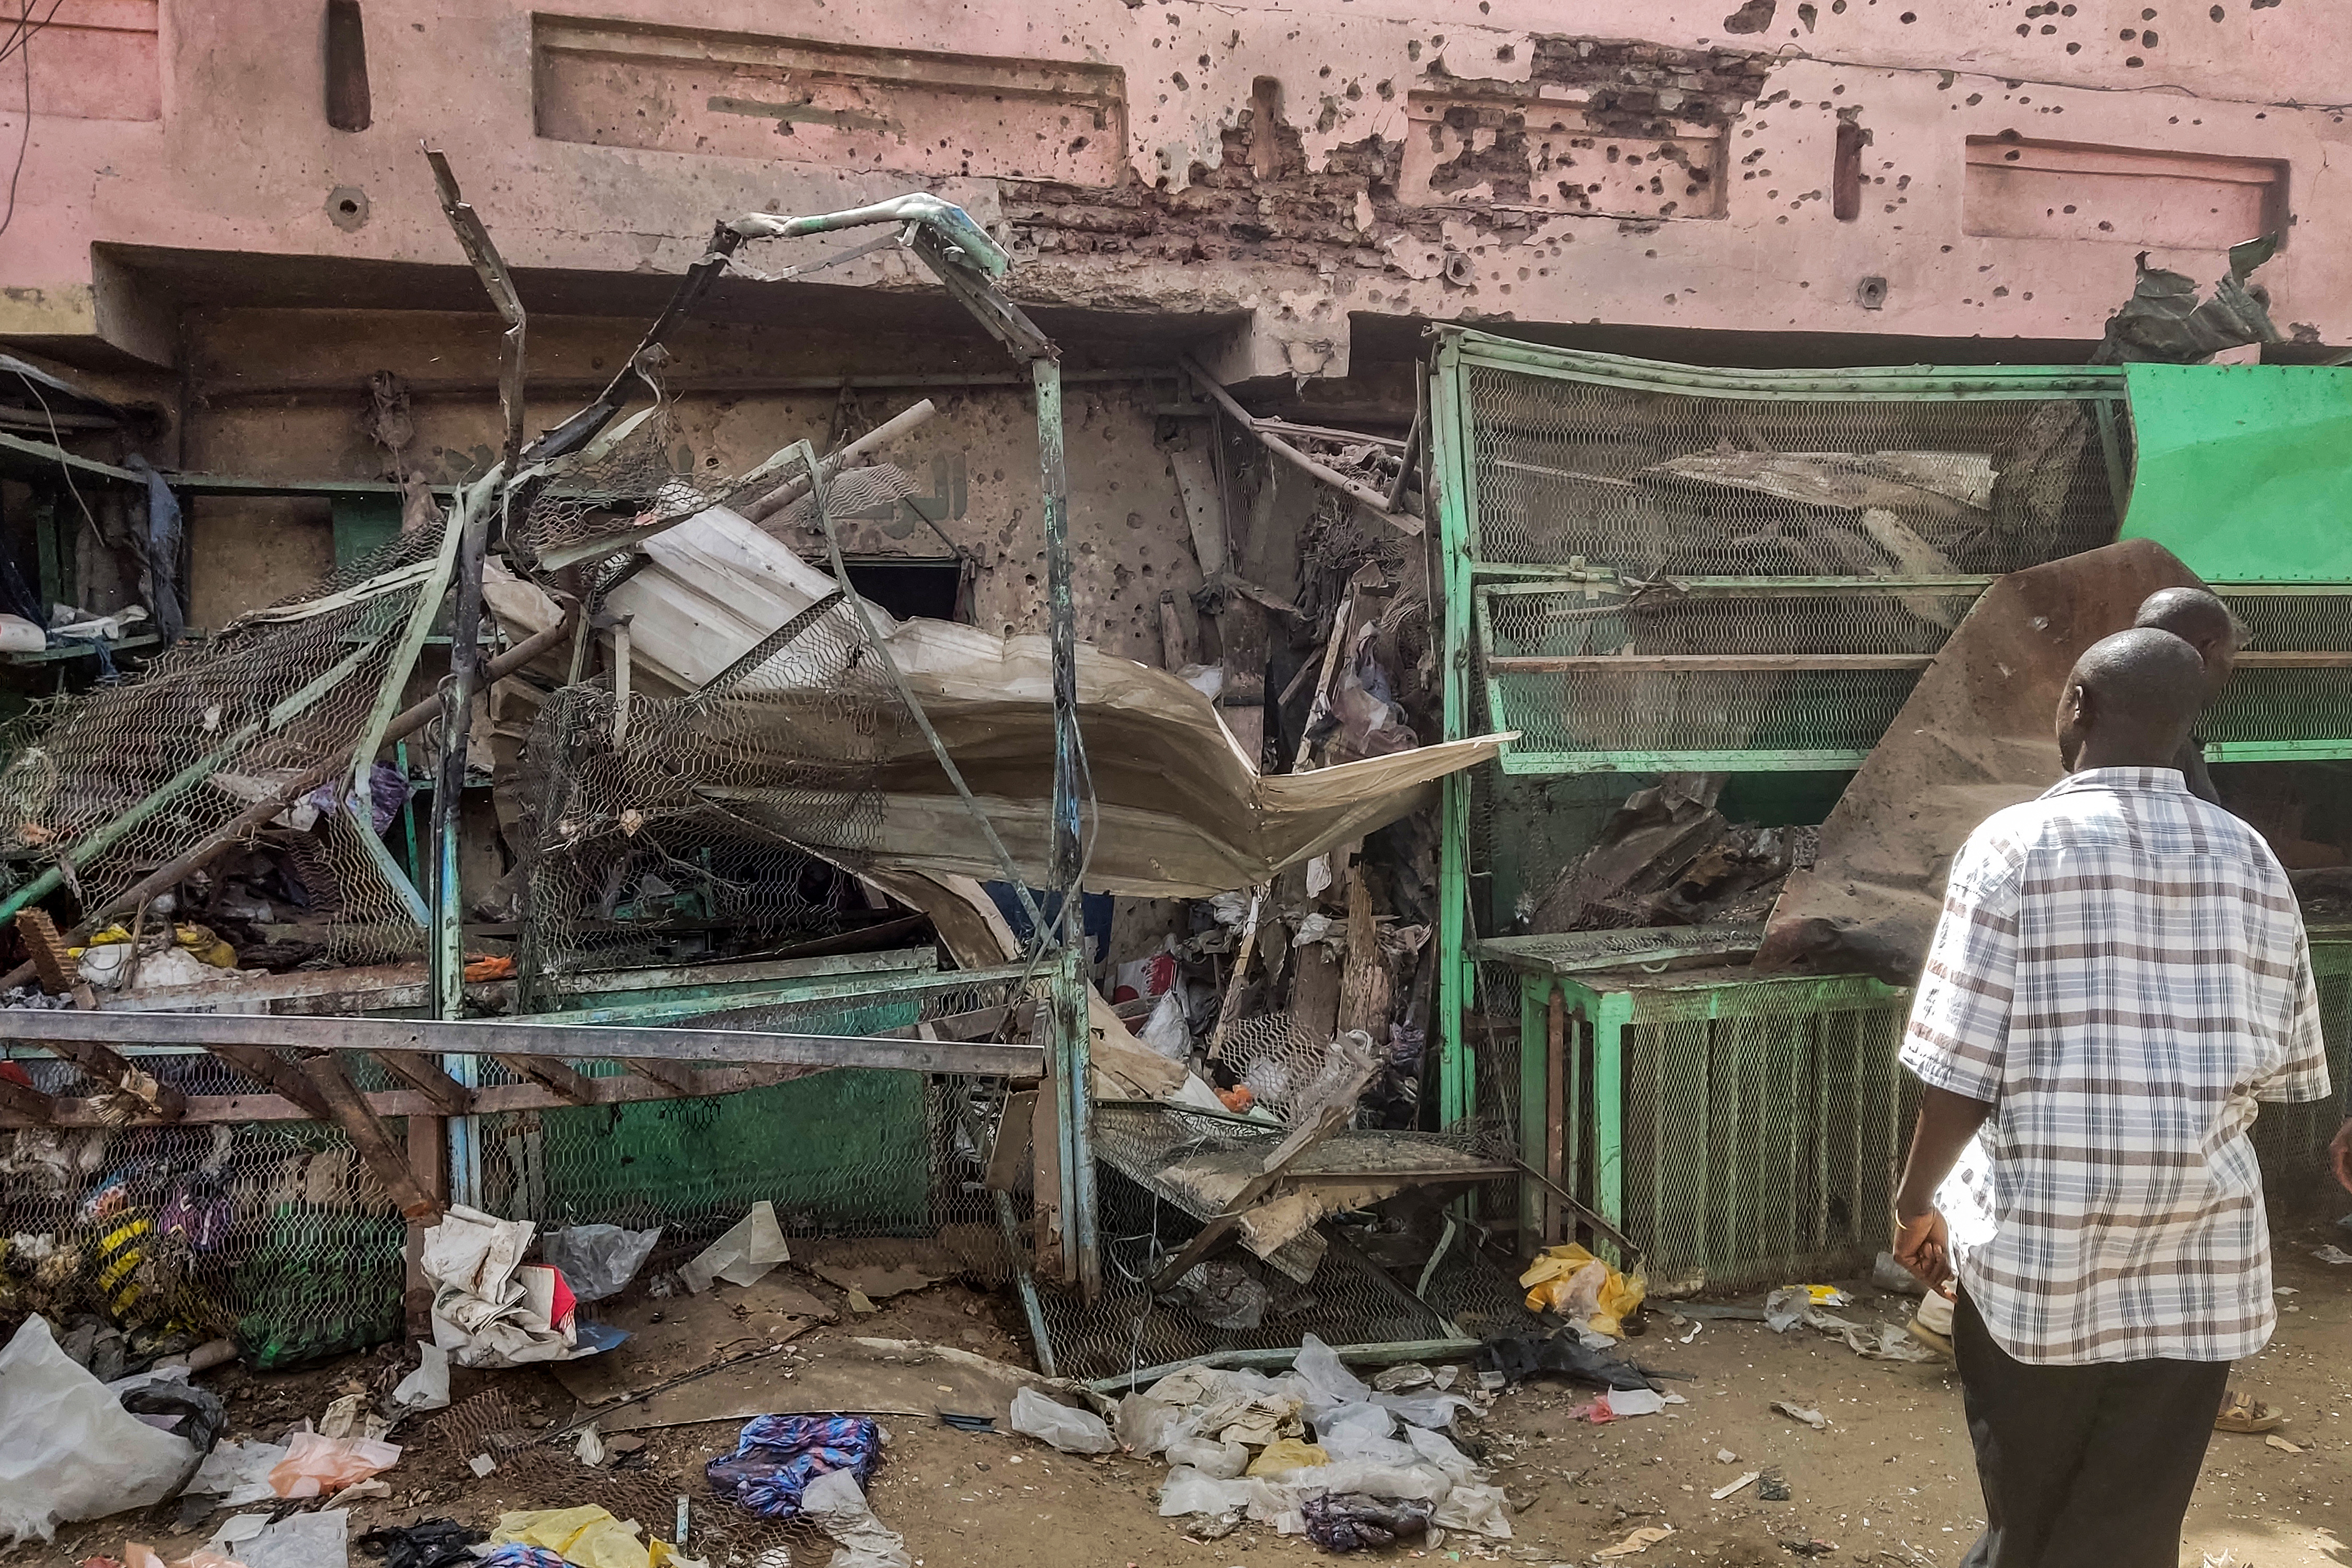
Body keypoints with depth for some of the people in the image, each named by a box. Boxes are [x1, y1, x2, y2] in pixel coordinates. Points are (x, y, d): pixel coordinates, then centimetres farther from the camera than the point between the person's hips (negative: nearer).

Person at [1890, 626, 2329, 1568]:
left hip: (2040, 1245, -3)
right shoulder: (2253, 863, 3)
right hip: (2202, 1261, 3)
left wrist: (1916, 1203, 3)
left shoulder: (2016, 845, -10)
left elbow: (1961, 1074, -13)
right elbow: (2284, 1071, 7)